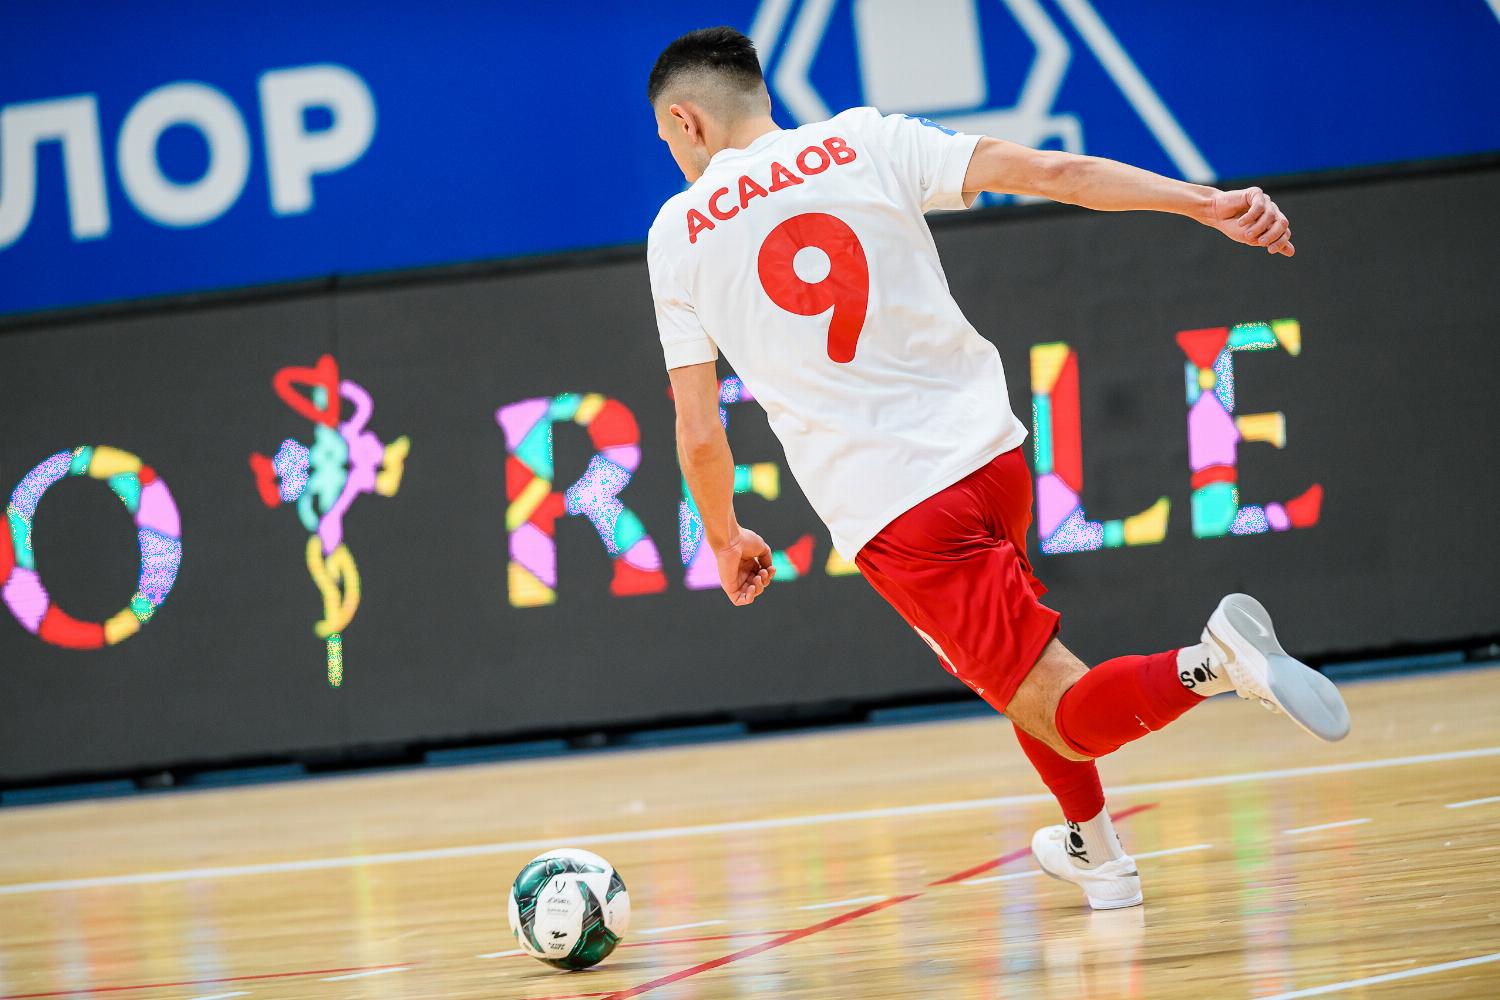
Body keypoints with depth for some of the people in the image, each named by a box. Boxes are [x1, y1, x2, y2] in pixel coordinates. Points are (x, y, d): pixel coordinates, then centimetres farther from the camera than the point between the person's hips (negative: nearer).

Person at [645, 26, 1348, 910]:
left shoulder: (676, 235, 4)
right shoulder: (863, 140, 6)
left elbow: (699, 431, 5)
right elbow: (1045, 171, -5)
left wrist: (726, 539, 23)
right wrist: (1208, 204, -6)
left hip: (885, 511, -4)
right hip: (991, 452, 4)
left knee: (1071, 721, -2)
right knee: (993, 645, 33)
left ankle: (1210, 663, -32)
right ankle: (1096, 853, 37)